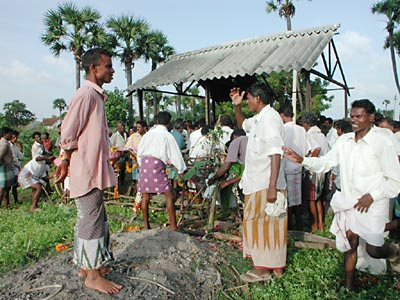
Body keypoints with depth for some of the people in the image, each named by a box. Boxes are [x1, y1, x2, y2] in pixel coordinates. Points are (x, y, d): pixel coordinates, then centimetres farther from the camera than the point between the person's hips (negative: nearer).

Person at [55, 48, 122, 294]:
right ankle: (93, 275, 9)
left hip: (94, 169, 10)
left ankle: (87, 265, 30)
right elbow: (69, 135, -17)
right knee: (92, 220, -2)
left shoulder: (96, 96, 16)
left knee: (92, 218, 16)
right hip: (87, 170, -10)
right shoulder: (86, 94, -16)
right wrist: (67, 162, -6)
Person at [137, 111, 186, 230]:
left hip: (144, 162, 5)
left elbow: (139, 150, 18)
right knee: (169, 194, 0)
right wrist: (181, 169, 12)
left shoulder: (148, 133, 15)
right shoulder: (167, 136, 3)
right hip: (157, 163, -5)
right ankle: (173, 225, -3)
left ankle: (146, 225, 18)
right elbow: (175, 154, 4)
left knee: (145, 195, 10)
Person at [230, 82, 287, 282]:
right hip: (258, 182, 10)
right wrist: (237, 107, 17)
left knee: (261, 223, 1)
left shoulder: (269, 118, -17)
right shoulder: (258, 119, 13)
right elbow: (242, 125, 35)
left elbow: (276, 153, -24)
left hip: (265, 184, -10)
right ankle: (275, 266, 29)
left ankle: (262, 269, 15)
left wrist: (272, 187, -28)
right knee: (268, 224, 16)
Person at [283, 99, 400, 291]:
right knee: (350, 245, 11)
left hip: (371, 205, -4)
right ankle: (349, 287, 28)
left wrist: (372, 196, -17)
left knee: (373, 249, 3)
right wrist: (301, 160, -17)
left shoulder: (382, 143, -11)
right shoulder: (344, 141, 3)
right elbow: (325, 163, -1)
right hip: (348, 203, 4)